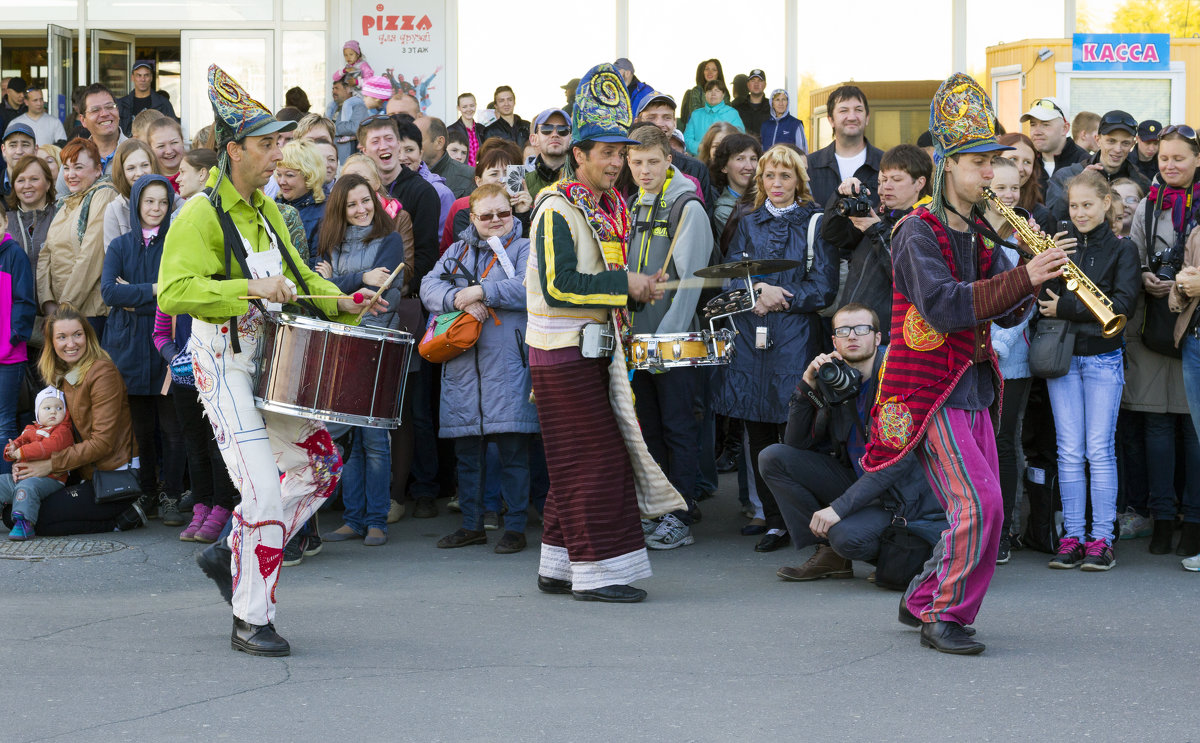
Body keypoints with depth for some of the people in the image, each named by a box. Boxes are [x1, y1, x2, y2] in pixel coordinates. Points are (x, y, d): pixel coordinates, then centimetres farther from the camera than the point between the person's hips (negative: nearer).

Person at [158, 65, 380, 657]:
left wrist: (338, 302, 12)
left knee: (320, 464, 10)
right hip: (225, 367, -8)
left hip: (271, 362, 8)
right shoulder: (201, 215, -15)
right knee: (264, 492, -11)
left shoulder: (265, 210, 12)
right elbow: (173, 292, -26)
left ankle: (231, 554, 22)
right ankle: (250, 623, 1)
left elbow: (291, 274, 27)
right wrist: (249, 288, -33)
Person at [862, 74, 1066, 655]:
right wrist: (1024, 277, -30)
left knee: (974, 509, 10)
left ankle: (923, 600, 26)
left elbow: (1007, 312, 8)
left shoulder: (978, 235, 14)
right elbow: (943, 306, -26)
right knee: (979, 503, -16)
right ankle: (945, 618, -4)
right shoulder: (918, 233, -11)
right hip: (928, 391, -8)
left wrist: (1034, 270, -11)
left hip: (972, 388, 8)